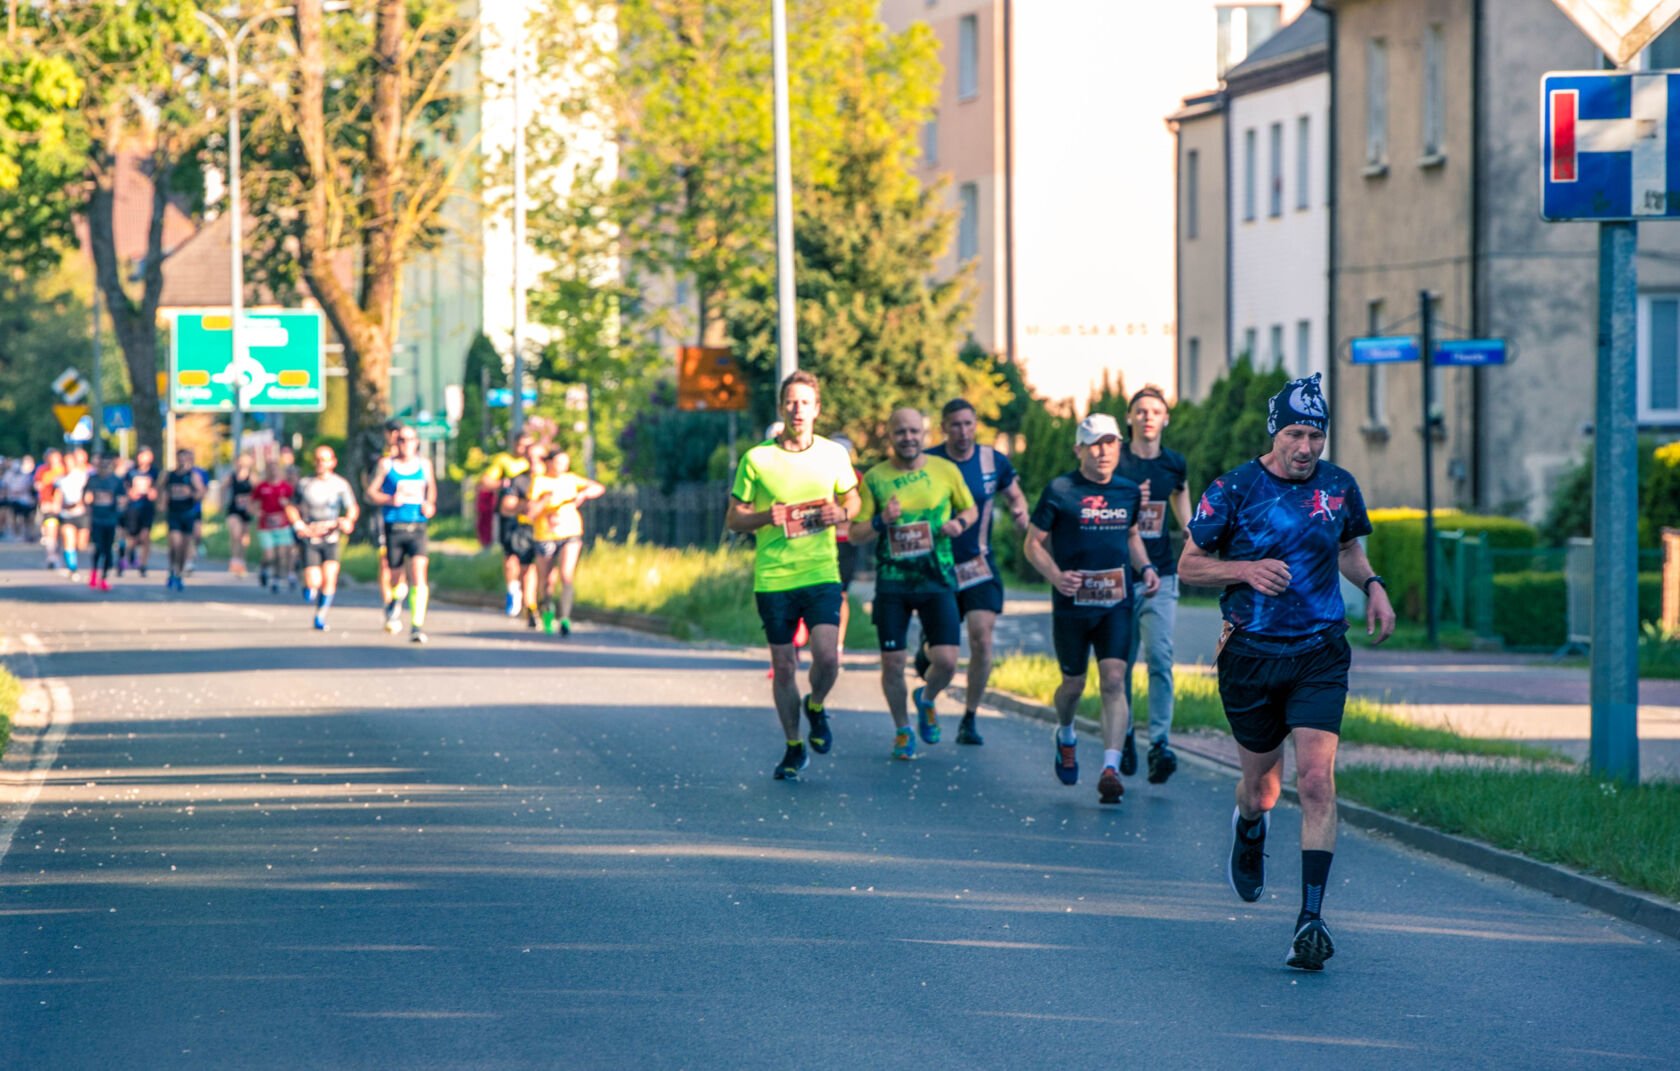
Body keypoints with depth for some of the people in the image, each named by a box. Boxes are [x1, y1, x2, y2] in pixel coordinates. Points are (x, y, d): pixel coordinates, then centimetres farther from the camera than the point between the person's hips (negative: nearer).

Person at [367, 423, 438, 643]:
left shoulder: (424, 465, 9)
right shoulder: (387, 465, 3)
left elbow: (431, 487, 26)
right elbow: (371, 492, 5)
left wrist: (430, 505, 6)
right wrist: (390, 500, -13)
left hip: (417, 528, 0)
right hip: (394, 527, 0)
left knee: (418, 575, -16)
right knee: (397, 577, 10)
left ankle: (418, 625, -19)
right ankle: (394, 604, 46)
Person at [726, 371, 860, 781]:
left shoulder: (834, 455, 3)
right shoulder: (756, 459, -1)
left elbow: (852, 498, 19)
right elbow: (734, 519, 4)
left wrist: (842, 513, -4)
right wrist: (766, 517, -16)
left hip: (821, 573, 0)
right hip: (773, 576, 0)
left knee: (827, 656, -15)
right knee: (783, 666, 6)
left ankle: (815, 707, 18)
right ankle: (793, 748, 23)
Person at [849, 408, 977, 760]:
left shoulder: (945, 470, 3)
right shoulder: (874, 479, 0)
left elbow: (971, 510, 17)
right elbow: (856, 535, 2)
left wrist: (959, 523, -6)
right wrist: (881, 521, -18)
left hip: (937, 580, 0)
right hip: (892, 582, 0)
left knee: (946, 661, -9)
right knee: (893, 663, 0)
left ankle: (927, 699, 26)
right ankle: (902, 730, 24)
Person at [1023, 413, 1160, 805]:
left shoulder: (1128, 491, 8)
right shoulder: (1060, 491, -5)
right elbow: (1034, 543, -1)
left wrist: (1145, 567, 6)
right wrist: (1055, 575, -19)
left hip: (1116, 603, 2)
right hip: (1072, 604, -2)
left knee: (1114, 680, -12)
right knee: (1074, 683, 10)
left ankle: (1111, 769, -17)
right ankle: (1066, 737, 43)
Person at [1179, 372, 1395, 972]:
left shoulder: (1339, 487, 2)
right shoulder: (1234, 489, -7)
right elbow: (1189, 566, 0)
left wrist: (1372, 585, 3)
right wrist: (1244, 569, -17)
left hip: (1319, 655, 1)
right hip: (1251, 655, -1)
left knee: (1317, 781, -14)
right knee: (1261, 786, 11)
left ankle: (1311, 919, -15)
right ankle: (1250, 829, 50)